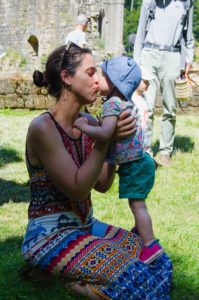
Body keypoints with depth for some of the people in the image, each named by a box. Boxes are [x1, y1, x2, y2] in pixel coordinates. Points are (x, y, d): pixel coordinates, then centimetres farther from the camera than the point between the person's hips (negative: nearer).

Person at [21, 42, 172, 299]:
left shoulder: (89, 123, 4)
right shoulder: (42, 127, -18)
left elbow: (102, 184, 7)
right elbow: (78, 190, -21)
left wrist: (116, 140, -7)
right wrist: (106, 138, -21)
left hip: (85, 226, 8)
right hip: (50, 235, -8)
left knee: (158, 263, 1)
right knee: (133, 277, -22)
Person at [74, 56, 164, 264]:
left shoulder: (112, 104, -21)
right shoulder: (127, 102, 8)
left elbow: (105, 133, -34)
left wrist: (83, 126, -21)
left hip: (134, 164, -10)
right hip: (138, 160, 10)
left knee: (137, 204, -4)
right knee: (136, 202, 26)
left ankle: (151, 245, 0)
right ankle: (142, 230, 44)